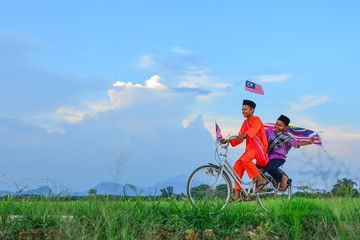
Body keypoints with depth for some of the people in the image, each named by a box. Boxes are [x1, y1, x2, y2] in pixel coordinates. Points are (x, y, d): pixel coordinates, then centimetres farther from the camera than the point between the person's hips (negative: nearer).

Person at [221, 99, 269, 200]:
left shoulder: (256, 120, -5)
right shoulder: (245, 123, 17)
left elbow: (254, 129, -29)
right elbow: (239, 139, 12)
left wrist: (244, 134, -49)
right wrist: (229, 141, -6)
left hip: (259, 147, -7)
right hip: (249, 148, 7)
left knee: (245, 159, -33)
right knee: (237, 166, -9)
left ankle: (261, 179, -21)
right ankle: (237, 193, -8)